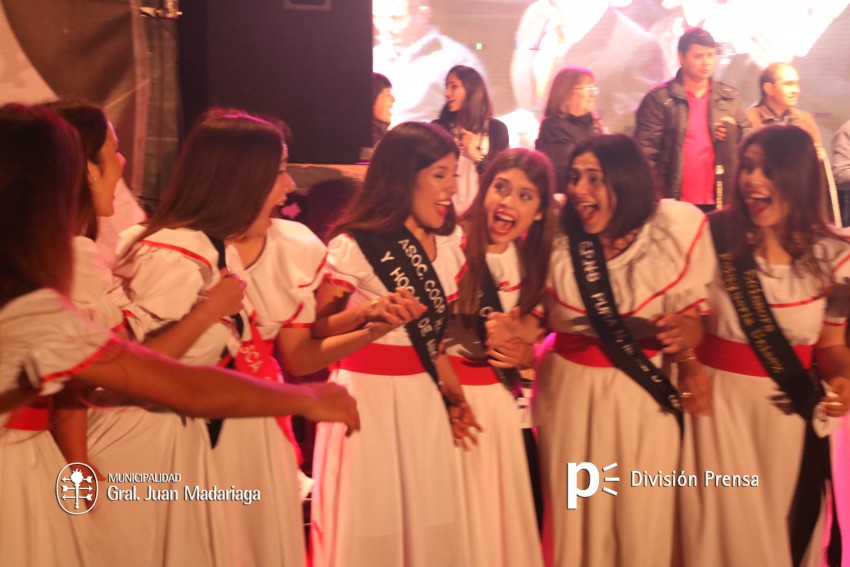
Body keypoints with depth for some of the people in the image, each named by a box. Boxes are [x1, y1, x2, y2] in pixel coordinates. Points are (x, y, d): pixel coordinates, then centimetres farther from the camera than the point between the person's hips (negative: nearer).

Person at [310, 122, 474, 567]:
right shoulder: (354, 248, -13)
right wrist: (368, 315, -24)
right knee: (367, 527, 4)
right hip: (367, 397, -5)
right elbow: (316, 332, -9)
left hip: (423, 397, 6)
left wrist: (452, 392, 8)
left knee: (427, 522, 12)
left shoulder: (447, 246, 5)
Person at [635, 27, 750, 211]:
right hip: (676, 203, -3)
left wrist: (733, 134, -5)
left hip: (720, 203, 3)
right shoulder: (659, 99, -1)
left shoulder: (730, 98, 11)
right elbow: (646, 152, -5)